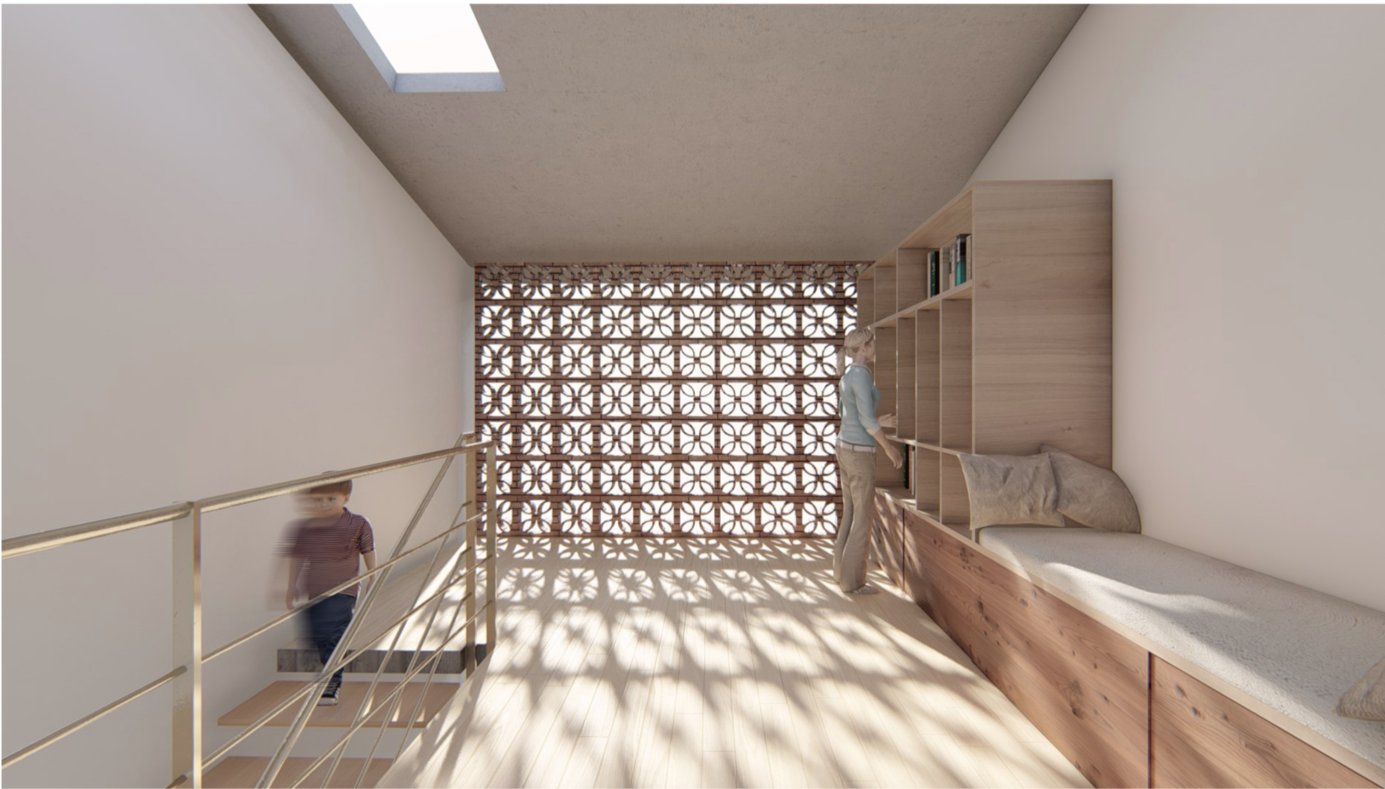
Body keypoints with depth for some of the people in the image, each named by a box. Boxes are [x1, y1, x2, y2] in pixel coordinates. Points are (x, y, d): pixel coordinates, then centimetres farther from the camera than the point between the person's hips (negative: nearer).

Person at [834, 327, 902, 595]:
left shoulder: (848, 375, 12)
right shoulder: (861, 374, -18)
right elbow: (866, 418, -22)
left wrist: (880, 422, 21)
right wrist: (889, 447, -10)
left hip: (846, 448, 9)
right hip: (859, 452, -9)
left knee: (851, 514, 17)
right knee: (863, 518, 2)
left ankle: (843, 570, 27)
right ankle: (853, 581, 13)